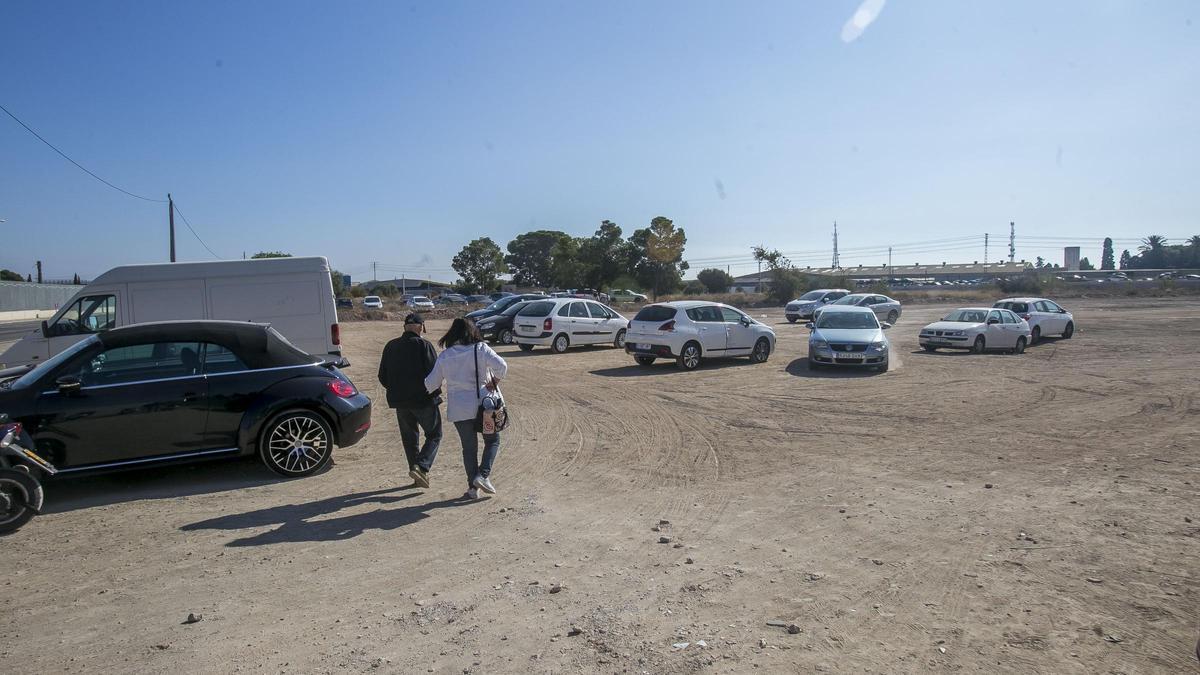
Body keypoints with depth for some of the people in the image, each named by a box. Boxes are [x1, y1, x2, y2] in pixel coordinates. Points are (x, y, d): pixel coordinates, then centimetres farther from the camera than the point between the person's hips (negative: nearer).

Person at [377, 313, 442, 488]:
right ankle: (421, 466, -12)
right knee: (434, 435, 6)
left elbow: (382, 377, 11)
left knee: (409, 437, 17)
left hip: (400, 401, 5)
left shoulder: (391, 346, 6)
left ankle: (416, 471, 20)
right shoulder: (423, 345, -11)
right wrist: (434, 391, 2)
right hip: (424, 399, -5)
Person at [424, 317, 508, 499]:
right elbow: (501, 366, -21)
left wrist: (428, 385, 30)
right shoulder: (480, 349, -7)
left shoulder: (444, 356, 2)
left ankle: (473, 486, 14)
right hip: (483, 405, -2)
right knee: (492, 440, 16)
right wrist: (495, 382, -4)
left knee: (469, 447, 14)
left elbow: (431, 384, 8)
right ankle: (483, 475, -2)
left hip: (459, 409, 2)